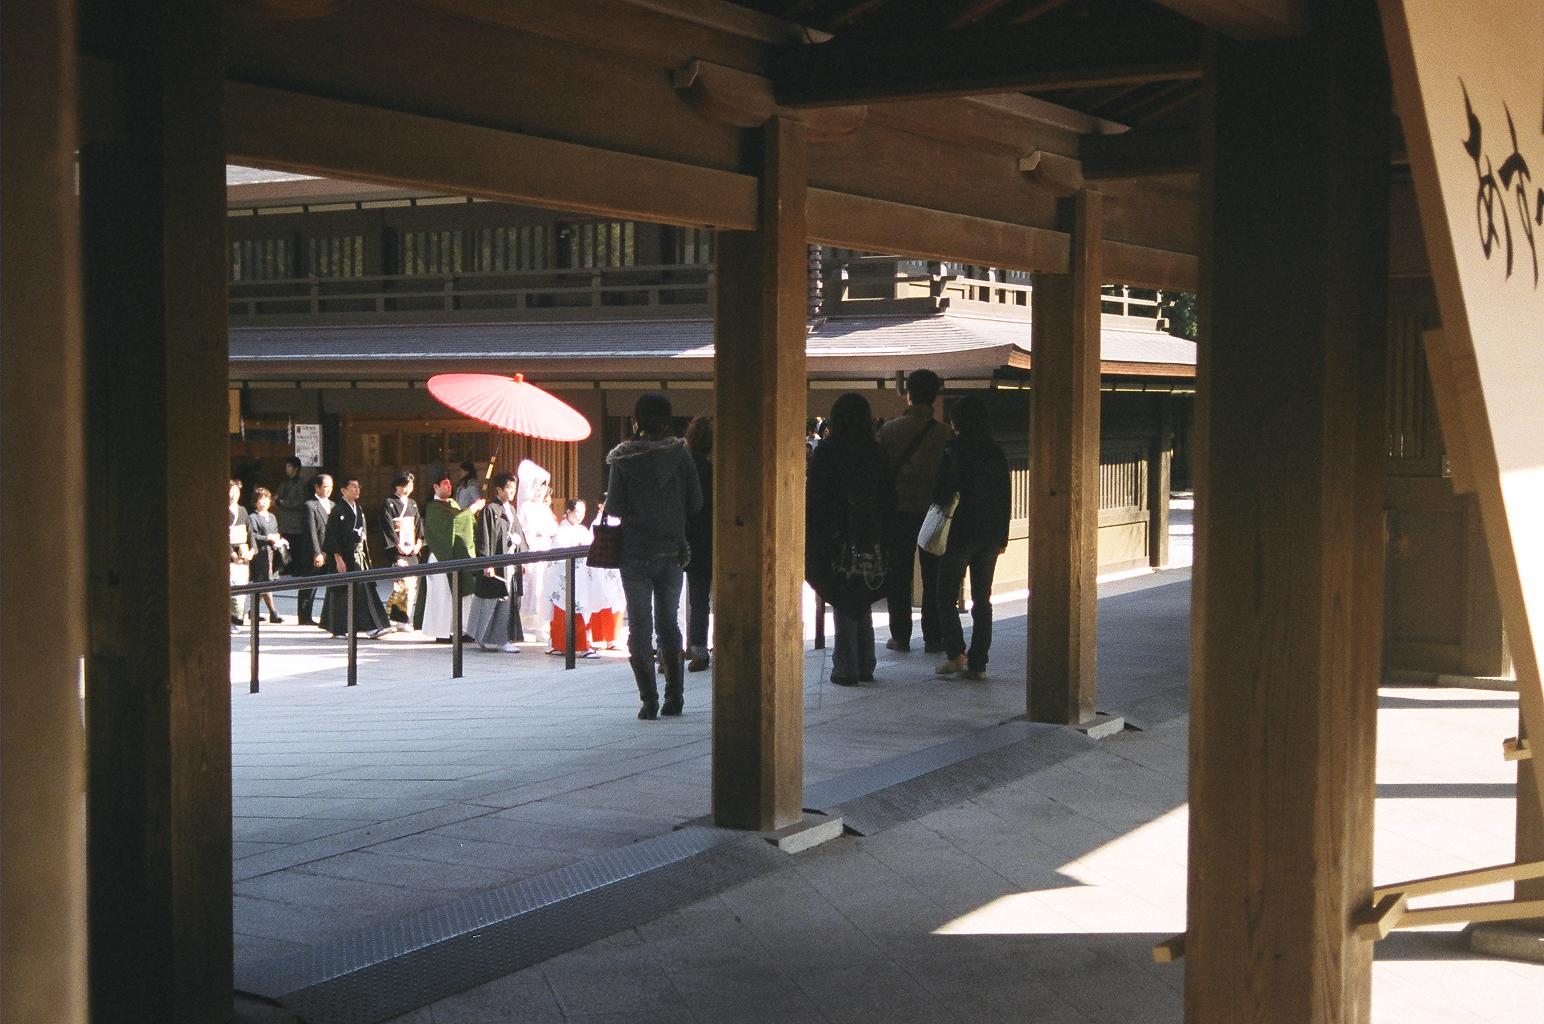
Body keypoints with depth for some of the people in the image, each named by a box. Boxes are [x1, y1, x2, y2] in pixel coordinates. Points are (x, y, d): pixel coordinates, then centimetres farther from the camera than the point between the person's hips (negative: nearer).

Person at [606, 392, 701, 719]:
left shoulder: (624, 458, -8)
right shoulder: (679, 454, -5)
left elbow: (614, 507, -8)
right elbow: (695, 502, -3)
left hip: (635, 553, -2)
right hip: (671, 551, 2)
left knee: (639, 626, 5)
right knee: (669, 622, 14)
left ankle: (649, 700, 0)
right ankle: (674, 696, 13)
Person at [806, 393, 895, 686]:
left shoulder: (826, 452, -9)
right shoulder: (877, 453, 3)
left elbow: (814, 499, -8)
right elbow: (889, 500, 6)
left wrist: (811, 540, -1)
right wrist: (883, 537, 14)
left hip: (838, 542, -4)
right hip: (871, 541, 4)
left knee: (843, 607, 2)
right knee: (864, 606, 14)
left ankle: (846, 669, 2)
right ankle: (865, 667, 17)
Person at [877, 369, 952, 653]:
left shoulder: (889, 430, -4)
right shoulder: (943, 433, -5)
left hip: (899, 510, 0)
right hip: (933, 510, 0)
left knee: (898, 576, 8)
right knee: (934, 577, 6)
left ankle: (900, 636, 9)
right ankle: (933, 637, 7)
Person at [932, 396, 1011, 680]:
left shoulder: (954, 452, -12)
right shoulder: (996, 453, 5)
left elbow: (943, 496, -17)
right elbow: (1005, 499, 7)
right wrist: (1002, 537, 13)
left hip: (960, 534, -5)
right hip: (990, 536, 5)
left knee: (946, 596, 7)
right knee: (982, 600, 9)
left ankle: (956, 653, -4)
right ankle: (978, 663, 8)